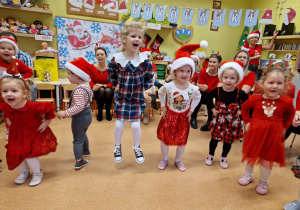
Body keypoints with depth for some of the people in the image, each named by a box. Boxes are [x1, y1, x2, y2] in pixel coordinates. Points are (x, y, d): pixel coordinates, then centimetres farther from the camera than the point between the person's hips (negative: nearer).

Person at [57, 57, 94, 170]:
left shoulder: (79, 90, -28)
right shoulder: (87, 86, 1)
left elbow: (79, 107, -34)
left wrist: (65, 113, -28)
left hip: (80, 117, -9)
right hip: (87, 114, 10)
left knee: (77, 139, 6)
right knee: (83, 135, 30)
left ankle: (79, 161, 16)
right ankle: (86, 150, 50)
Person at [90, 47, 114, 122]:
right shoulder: (92, 67, -7)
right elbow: (91, 81, 0)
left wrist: (103, 85, -25)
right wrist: (94, 86, -22)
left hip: (108, 90, 0)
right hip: (97, 92, 0)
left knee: (108, 90, -35)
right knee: (101, 90, -34)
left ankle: (108, 112, -8)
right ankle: (99, 112, -10)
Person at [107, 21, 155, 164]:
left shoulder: (144, 60, -12)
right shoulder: (116, 59, -11)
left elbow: (150, 76, 3)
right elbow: (111, 74, 7)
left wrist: (145, 89, 3)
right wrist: (116, 85, 4)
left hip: (137, 98, 0)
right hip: (121, 97, 1)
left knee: (136, 125, 3)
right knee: (119, 125, 7)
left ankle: (137, 148, 32)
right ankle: (117, 147, 35)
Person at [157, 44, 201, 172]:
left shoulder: (193, 89, -18)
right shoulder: (168, 86, -21)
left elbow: (197, 98, 5)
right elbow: (160, 93, 2)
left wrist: (191, 110, 1)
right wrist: (163, 107, -1)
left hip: (183, 117, 1)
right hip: (169, 115, 0)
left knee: (182, 141, 13)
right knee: (164, 138, 11)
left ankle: (178, 160, 40)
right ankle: (164, 159, 38)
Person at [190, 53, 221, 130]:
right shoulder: (203, 71, -6)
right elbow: (200, 85, -10)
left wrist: (207, 88, -41)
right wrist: (201, 87, -37)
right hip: (203, 95, 2)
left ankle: (210, 121, -18)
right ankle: (193, 118, -15)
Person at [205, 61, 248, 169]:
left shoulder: (240, 93, -16)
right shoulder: (217, 91, -15)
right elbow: (208, 97, 4)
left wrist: (241, 110, -5)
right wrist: (212, 108, -2)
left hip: (232, 122, 0)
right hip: (218, 120, 0)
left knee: (228, 141, 17)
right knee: (214, 139, 15)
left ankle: (224, 157, 42)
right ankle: (211, 155, 39)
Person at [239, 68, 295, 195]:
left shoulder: (286, 102, -10)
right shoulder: (254, 99, -12)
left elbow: (291, 114, 10)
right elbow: (244, 108, 6)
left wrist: (284, 127, 3)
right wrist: (247, 122, 0)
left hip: (273, 135, 0)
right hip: (254, 132, 0)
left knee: (268, 158, 13)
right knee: (250, 154, 16)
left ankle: (263, 182, 37)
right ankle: (248, 174, 42)